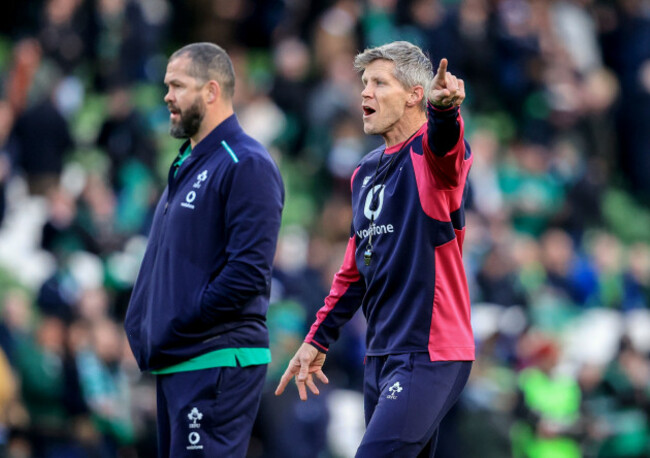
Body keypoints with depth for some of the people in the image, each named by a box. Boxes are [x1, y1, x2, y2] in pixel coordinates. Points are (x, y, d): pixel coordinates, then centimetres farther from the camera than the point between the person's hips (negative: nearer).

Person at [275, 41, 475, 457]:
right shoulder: (366, 172, 16)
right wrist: (318, 339, 20)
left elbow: (443, 144, -35)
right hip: (381, 356, 8)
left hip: (430, 356, -8)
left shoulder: (428, 155, -8)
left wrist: (444, 110, -58)